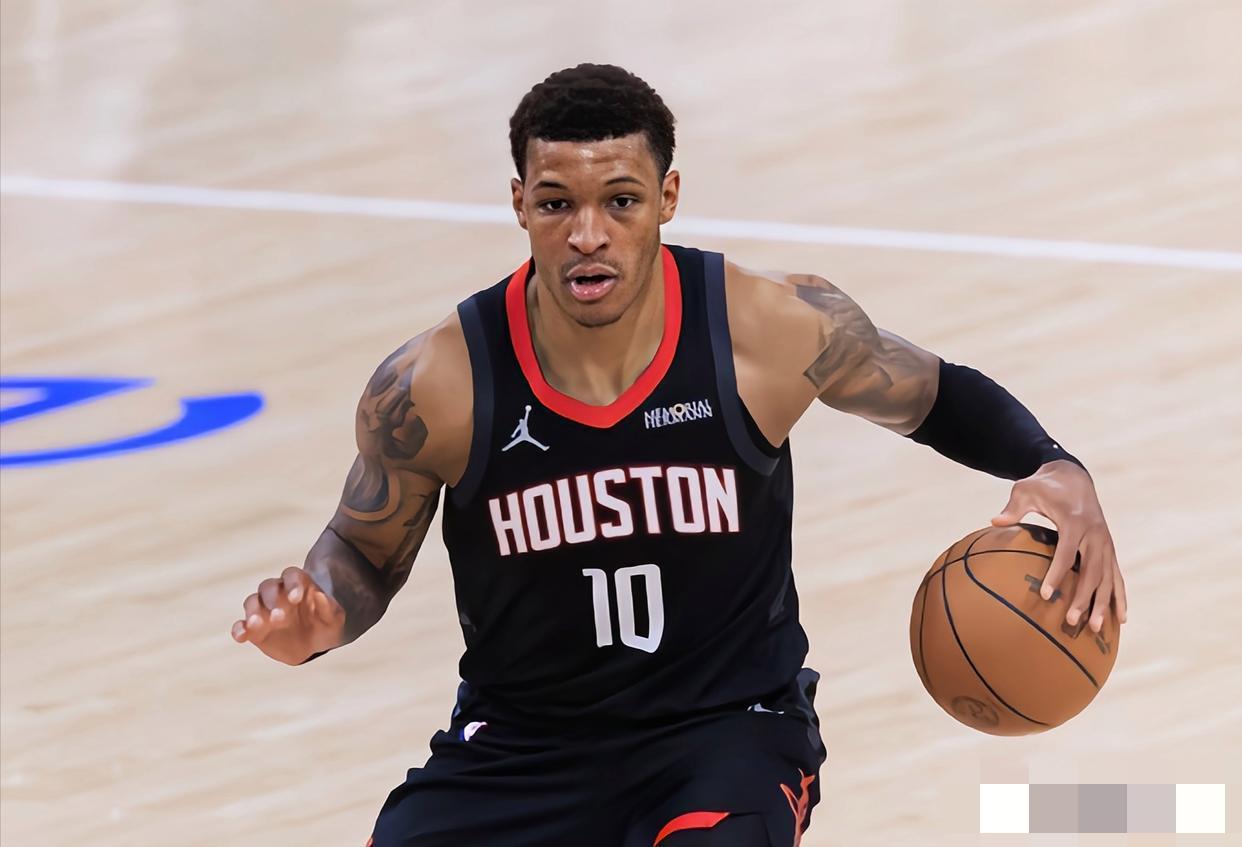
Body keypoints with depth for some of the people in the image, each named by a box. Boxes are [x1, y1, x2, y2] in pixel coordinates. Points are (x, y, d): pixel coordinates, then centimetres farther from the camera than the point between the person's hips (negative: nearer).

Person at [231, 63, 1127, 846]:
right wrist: (318, 619, -18)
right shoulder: (434, 387, -14)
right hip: (519, 744, 1)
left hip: (731, 721, -1)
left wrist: (1058, 471, -11)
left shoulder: (776, 329, -13)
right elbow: (366, 552, 5)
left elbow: (938, 398, 7)